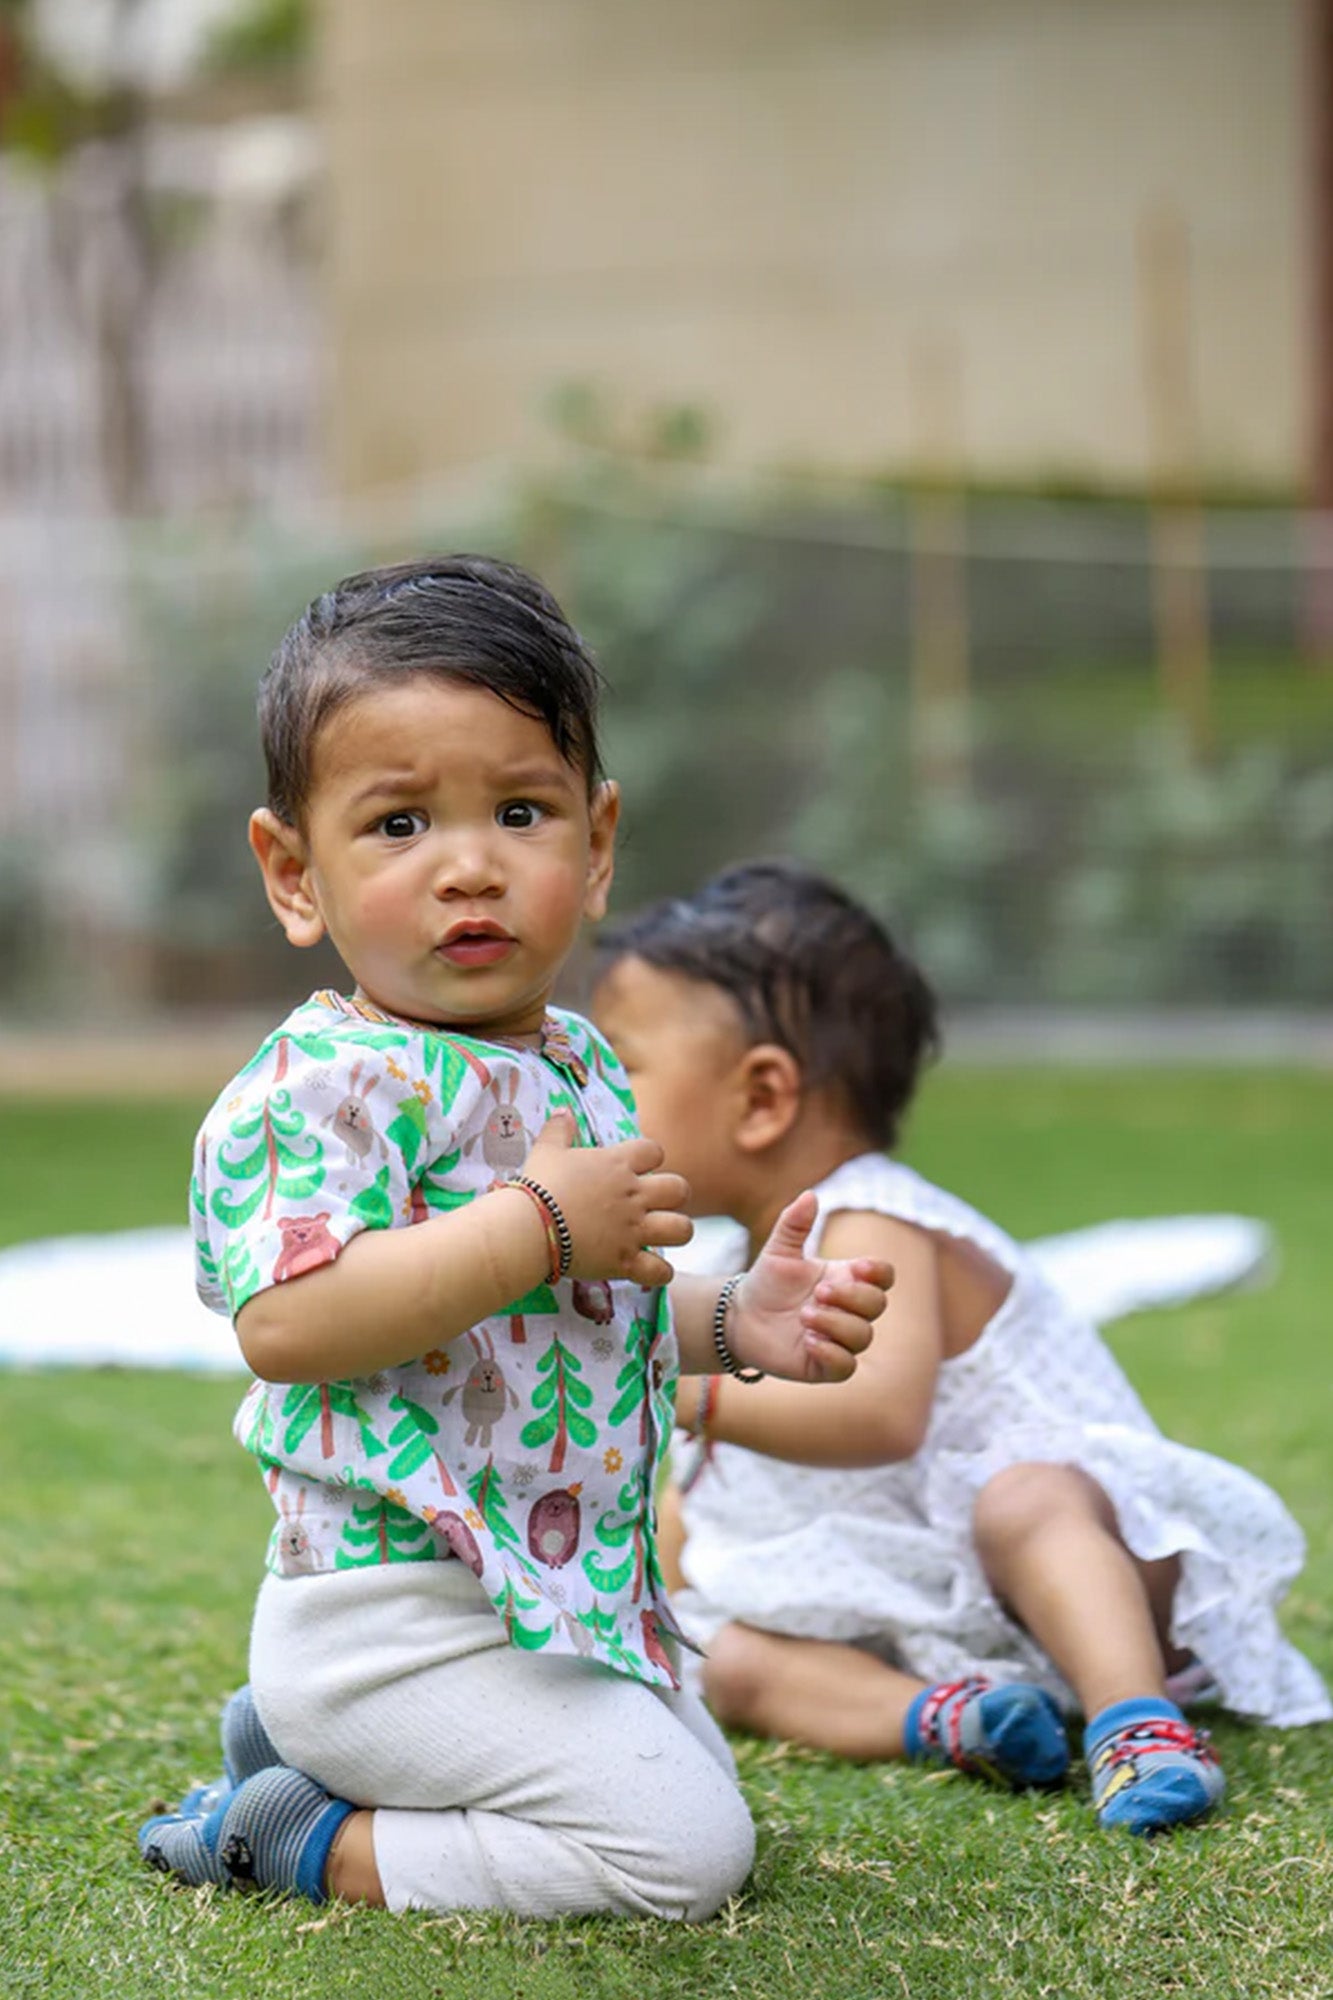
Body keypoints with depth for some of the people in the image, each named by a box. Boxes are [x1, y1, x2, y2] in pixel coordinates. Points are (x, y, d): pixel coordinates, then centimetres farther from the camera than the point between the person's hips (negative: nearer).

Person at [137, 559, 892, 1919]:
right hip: (396, 1616, -9)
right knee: (685, 1847, -14)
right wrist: (539, 1227, -30)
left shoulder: (576, 1067, 9)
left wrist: (736, 1324, 4)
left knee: (701, 1773, 24)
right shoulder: (326, 1082, -19)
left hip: (569, 1595, 9)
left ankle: (294, 1745, 21)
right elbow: (288, 1322, -32)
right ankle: (302, 1841, -2)